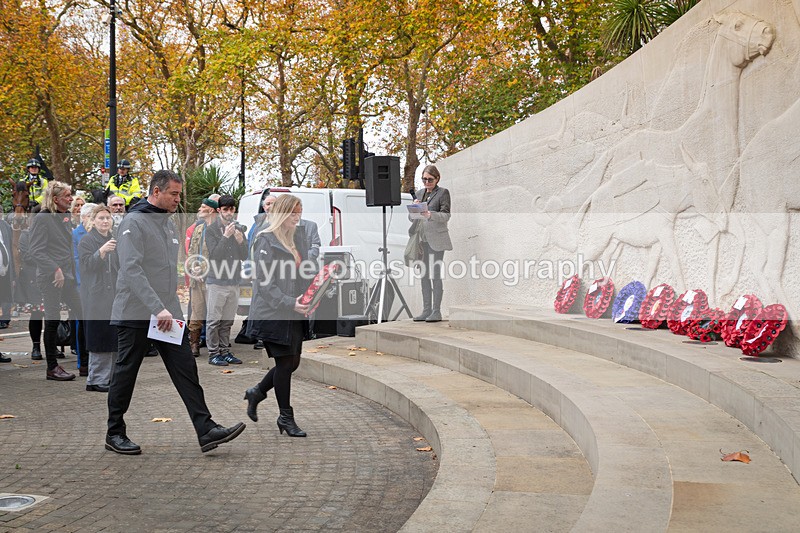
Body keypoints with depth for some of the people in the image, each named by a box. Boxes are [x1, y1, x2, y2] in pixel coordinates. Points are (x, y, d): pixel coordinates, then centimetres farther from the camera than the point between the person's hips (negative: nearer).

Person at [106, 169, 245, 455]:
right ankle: (115, 434, 20)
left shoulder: (168, 223, 15)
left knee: (186, 370, 0)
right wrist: (157, 309, -29)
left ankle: (206, 430, -2)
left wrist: (169, 307, 16)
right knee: (125, 374, 6)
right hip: (135, 314, -7)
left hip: (167, 313, 7)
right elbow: (132, 271, -23)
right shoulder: (134, 223, -12)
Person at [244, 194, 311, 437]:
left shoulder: (298, 238, 13)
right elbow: (265, 283, -16)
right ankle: (286, 417, 13)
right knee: (285, 363, -1)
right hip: (273, 313, -8)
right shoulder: (266, 241, -11)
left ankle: (256, 392, 34)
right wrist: (289, 303, -24)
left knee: (292, 362, 11)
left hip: (295, 313, 8)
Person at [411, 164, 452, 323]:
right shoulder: (420, 193, 17)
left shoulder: (443, 193, 0)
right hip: (421, 239, 6)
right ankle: (426, 310, 12)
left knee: (435, 275, -7)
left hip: (436, 240, -6)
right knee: (424, 275, 6)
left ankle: (436, 311, -3)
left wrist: (430, 215, -26)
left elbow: (446, 215, -10)